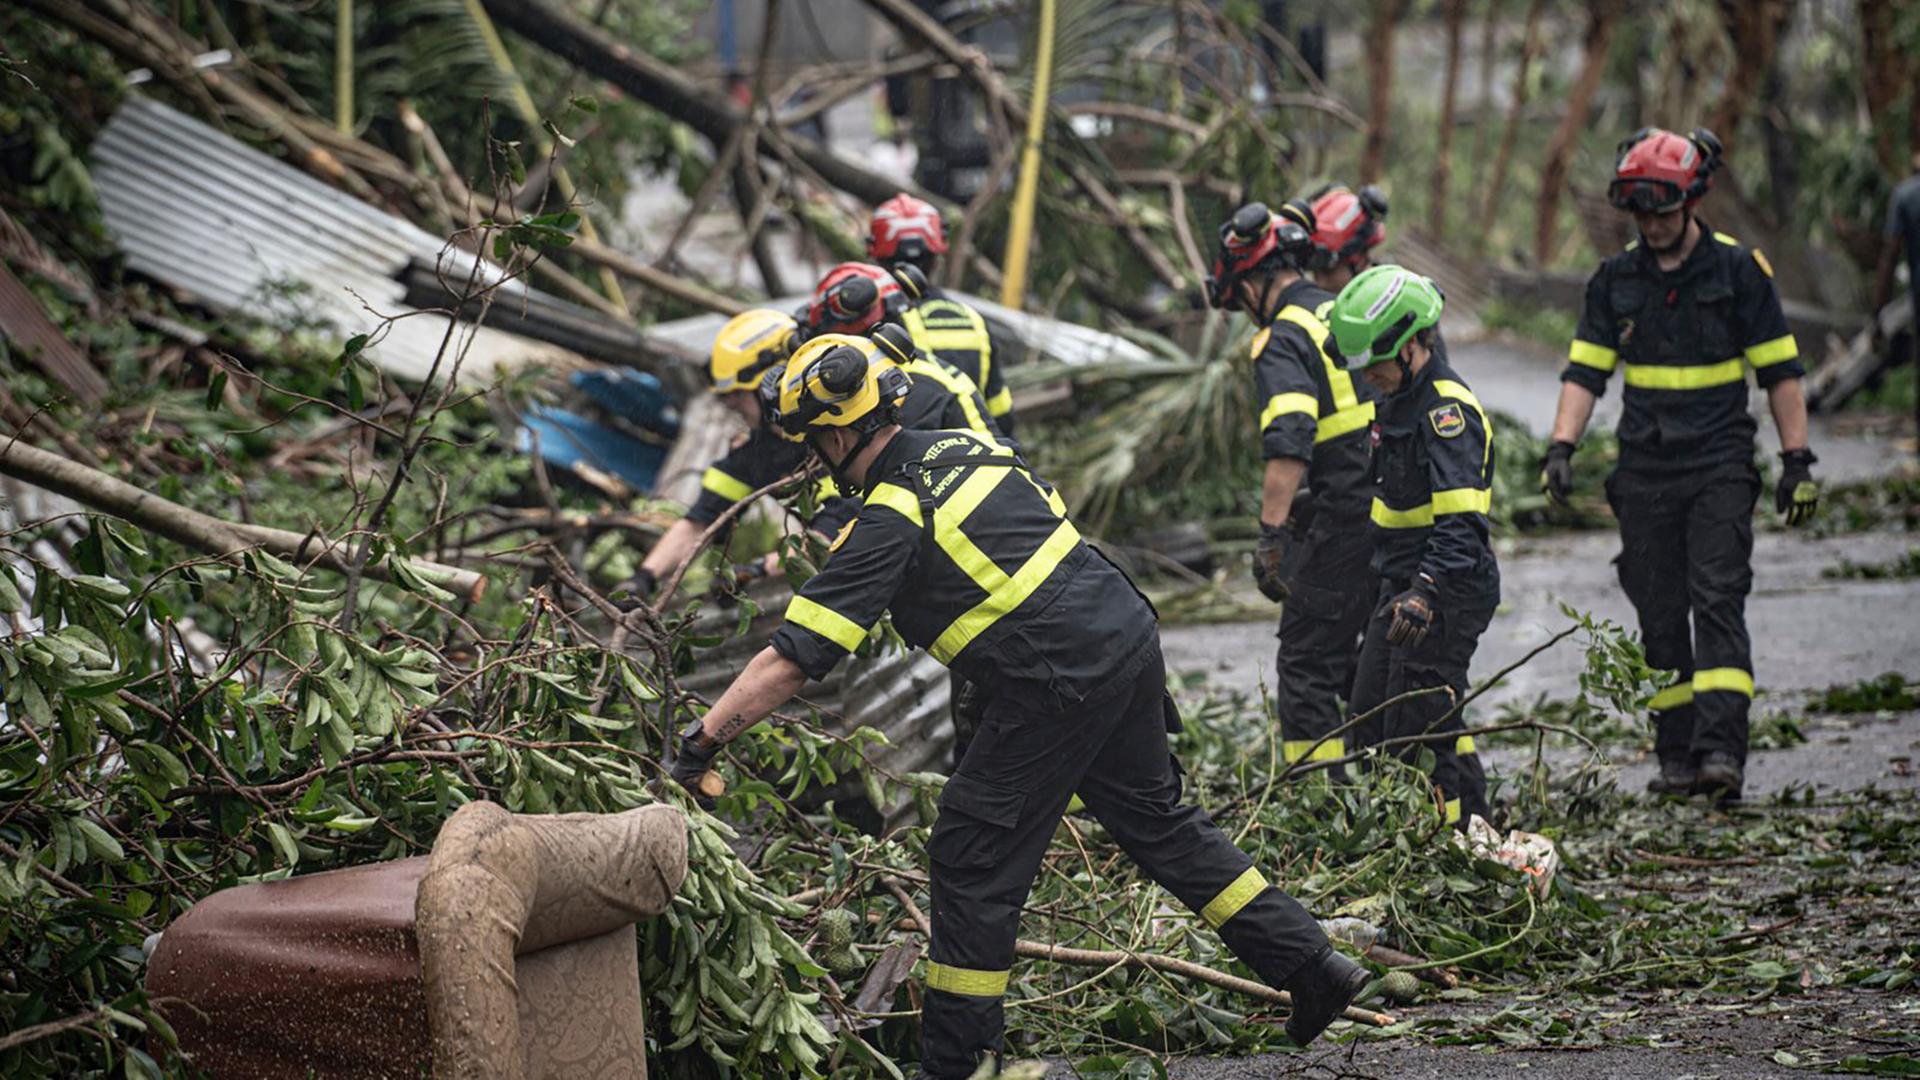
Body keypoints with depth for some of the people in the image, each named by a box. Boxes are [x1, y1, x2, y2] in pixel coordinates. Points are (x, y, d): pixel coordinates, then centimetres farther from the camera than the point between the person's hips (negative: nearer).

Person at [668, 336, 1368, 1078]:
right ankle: (1311, 967, 24)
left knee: (973, 858, 2)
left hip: (1058, 684, -8)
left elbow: (793, 660, -15)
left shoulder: (889, 523, -11)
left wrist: (702, 740, -11)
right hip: (1130, 637, 8)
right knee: (1157, 820, 21)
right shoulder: (965, 448, 12)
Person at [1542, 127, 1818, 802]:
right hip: (1644, 471, 3)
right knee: (1660, 618, 3)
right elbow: (1585, 370, 9)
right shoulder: (1616, 280, 8)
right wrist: (1561, 447, -4)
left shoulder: (1739, 270, -1)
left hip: (1720, 466, -3)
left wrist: (1797, 461, -2)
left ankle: (1722, 750, -22)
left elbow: (1779, 370, 2)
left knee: (1717, 601, -14)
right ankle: (1677, 757, 9)